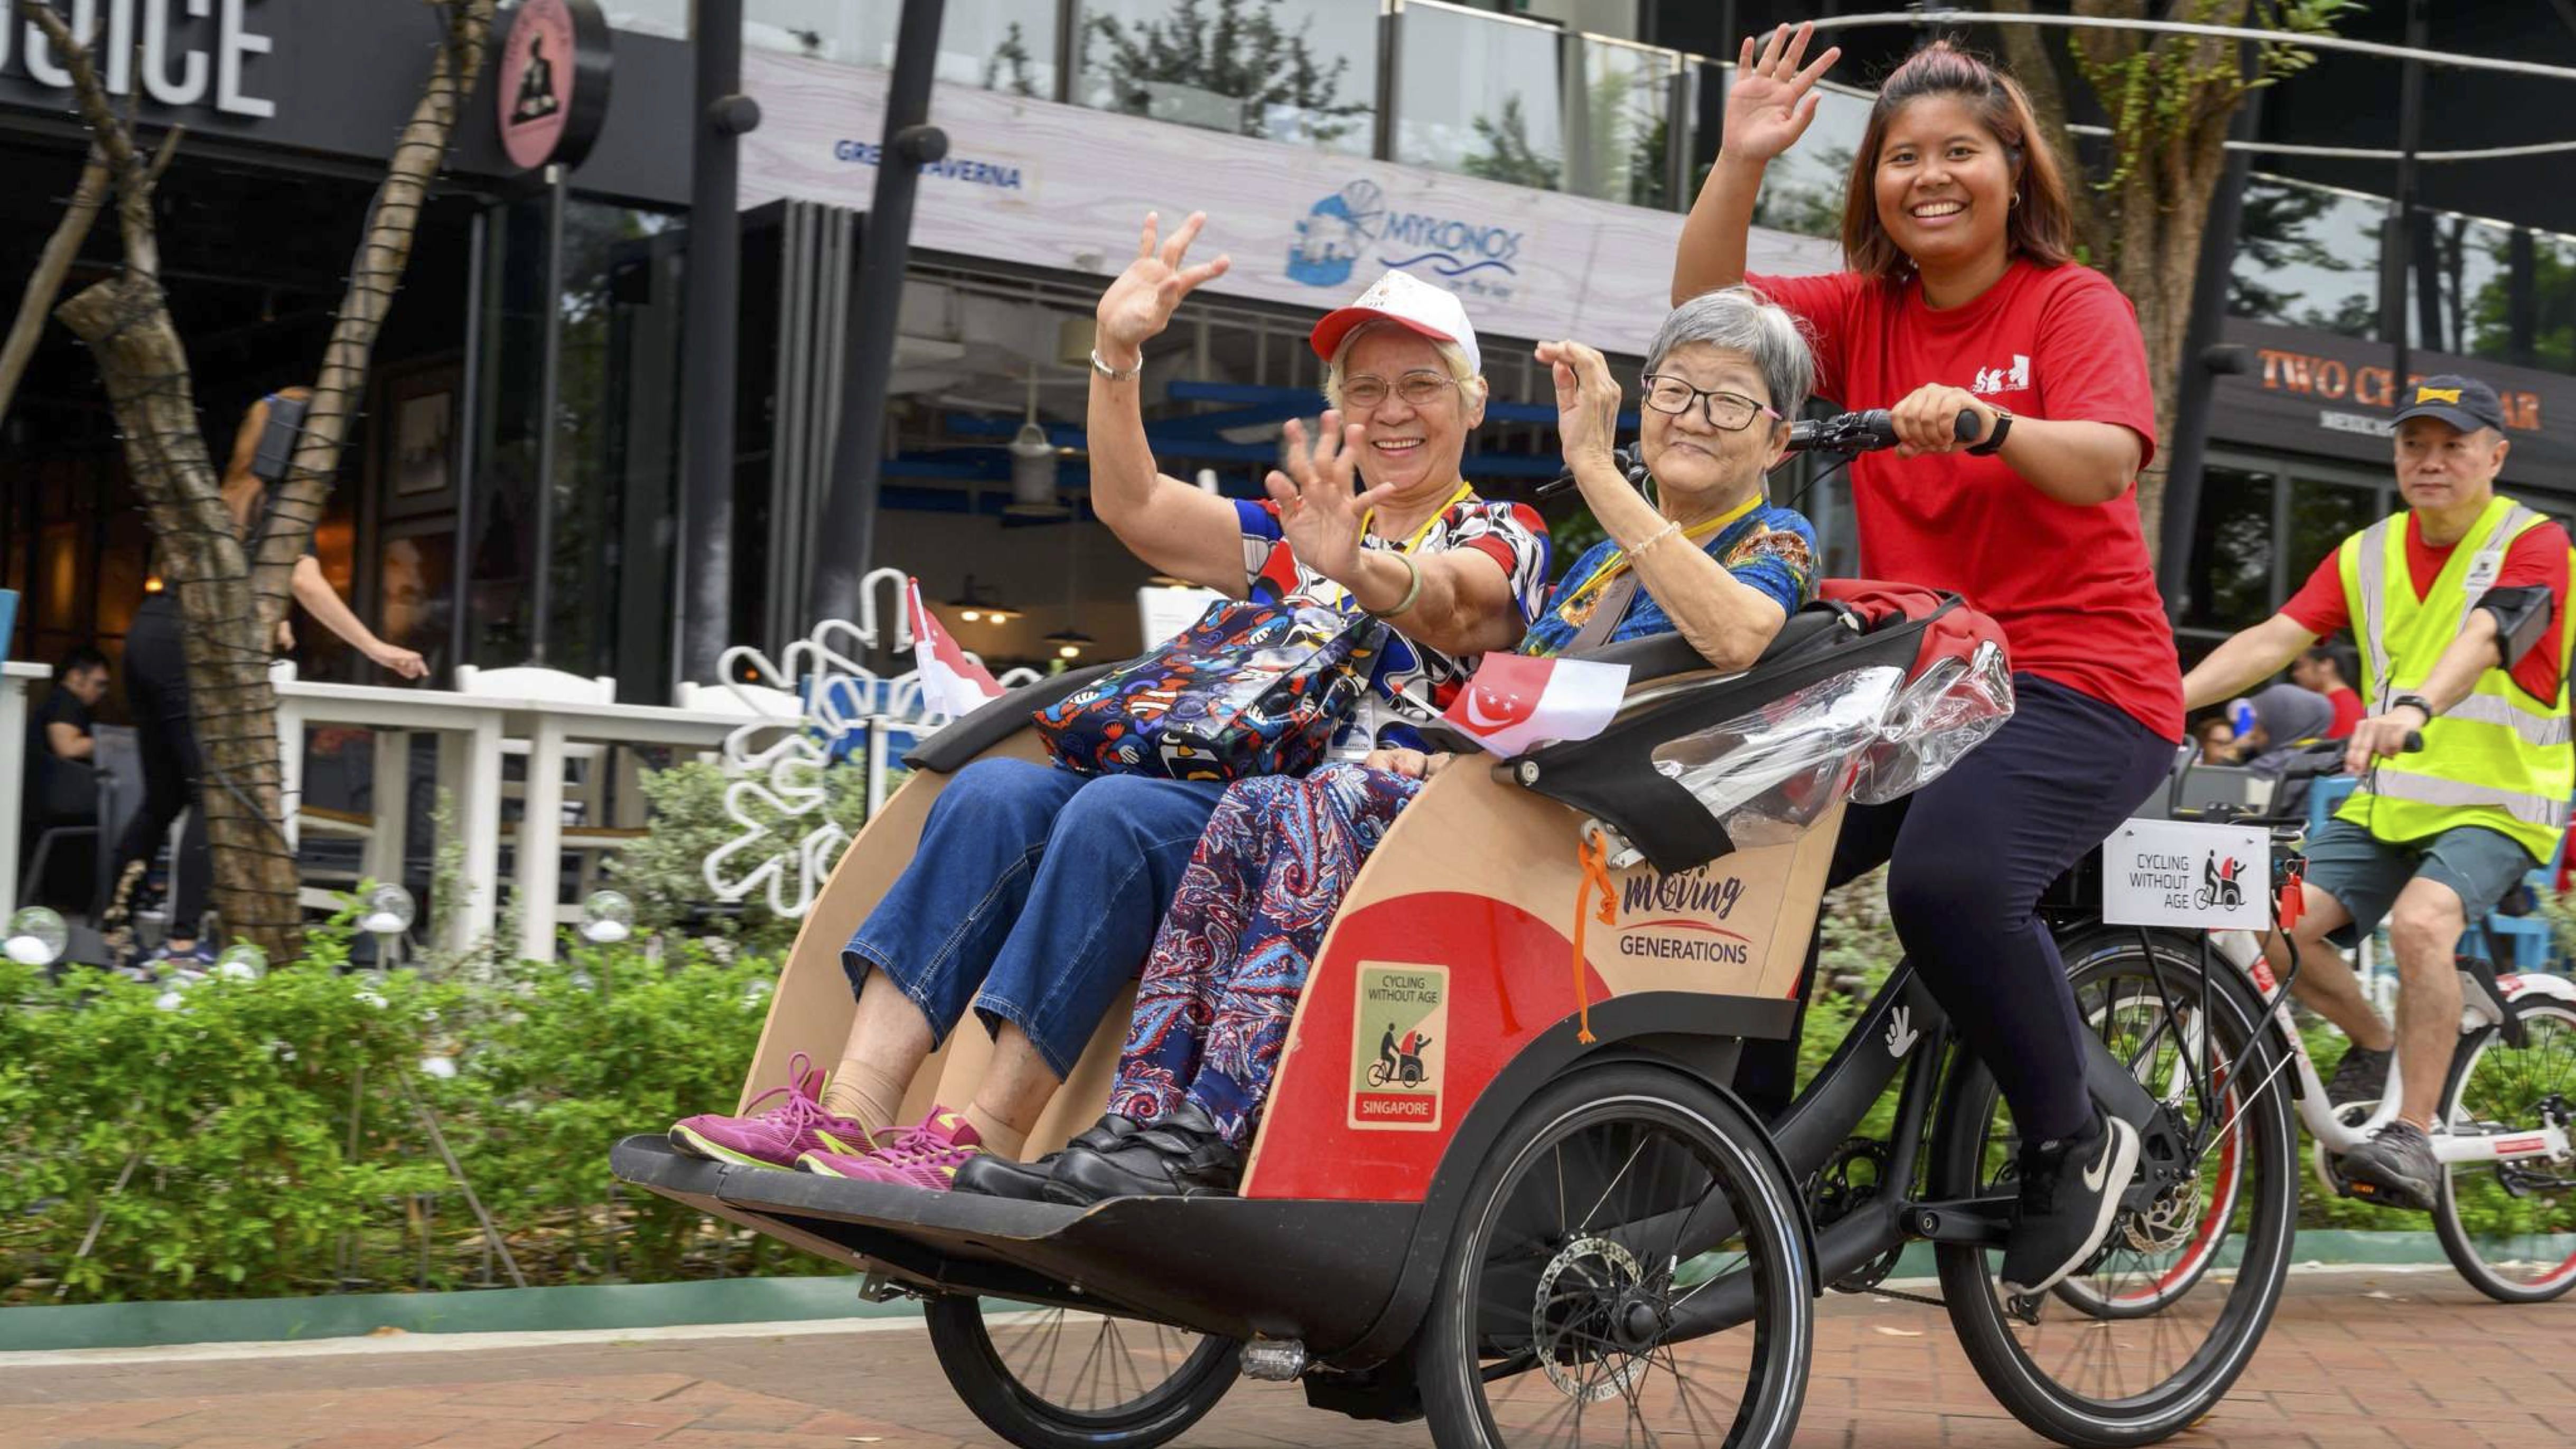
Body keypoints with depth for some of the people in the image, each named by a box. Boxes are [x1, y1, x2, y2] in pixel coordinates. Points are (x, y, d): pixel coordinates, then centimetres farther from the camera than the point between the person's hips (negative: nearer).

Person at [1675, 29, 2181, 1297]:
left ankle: (2077, 1143, -7)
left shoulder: (2074, 304, -3)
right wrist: (1739, 161, -15)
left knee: (1946, 876, -32)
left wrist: (1987, 422, -39)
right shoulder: (1864, 313, 10)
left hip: (2077, 679, -5)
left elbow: (2104, 462, -20)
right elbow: (1707, 307, -3)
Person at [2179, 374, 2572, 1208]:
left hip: (2494, 805, -5)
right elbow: (2275, 638, -4)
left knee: (2420, 922, -33)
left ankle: (2413, 1138, -22)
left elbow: (2483, 639, -29)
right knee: (2279, 926, -14)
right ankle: (2376, 1046, 16)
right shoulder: (2370, 554, 8)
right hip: (2386, 804, 5)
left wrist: (2413, 710, -49)